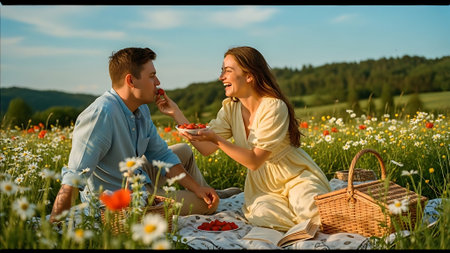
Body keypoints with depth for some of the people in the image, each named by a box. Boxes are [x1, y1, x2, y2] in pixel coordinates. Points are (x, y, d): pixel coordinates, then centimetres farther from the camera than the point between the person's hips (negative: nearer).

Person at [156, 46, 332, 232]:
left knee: (312, 213, -32)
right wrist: (175, 112, -8)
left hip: (297, 177, -5)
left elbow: (254, 161, -23)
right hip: (262, 184, 5)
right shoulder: (230, 108, -1)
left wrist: (216, 139, -33)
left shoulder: (273, 107, -22)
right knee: (261, 213, -27)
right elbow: (206, 148, -7)